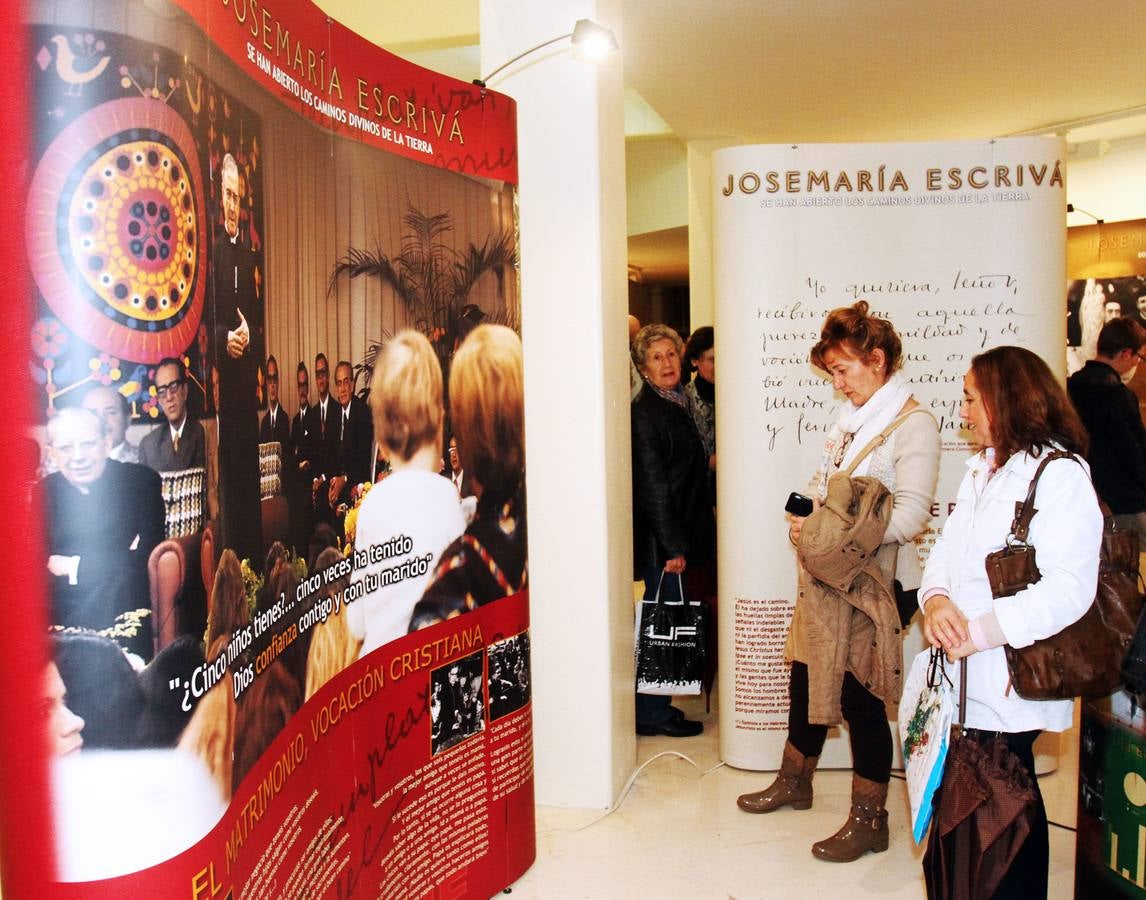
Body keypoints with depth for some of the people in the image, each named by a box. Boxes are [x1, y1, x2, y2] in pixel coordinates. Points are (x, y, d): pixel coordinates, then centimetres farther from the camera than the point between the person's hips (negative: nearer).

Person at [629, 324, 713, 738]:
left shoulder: (676, 405, 13)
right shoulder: (645, 412, -15)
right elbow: (652, 485, -18)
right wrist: (673, 546, -18)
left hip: (678, 529, 9)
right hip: (658, 537, -9)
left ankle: (654, 708, 26)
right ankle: (653, 714, 12)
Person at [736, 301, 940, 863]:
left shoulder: (913, 426, -13)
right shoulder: (852, 416, 11)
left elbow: (909, 516, -20)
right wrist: (804, 518, -2)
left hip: (871, 581, -8)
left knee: (859, 696, 1)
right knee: (805, 678, 19)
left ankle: (868, 821, 18)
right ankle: (794, 780, 40)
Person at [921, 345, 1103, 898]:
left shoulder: (1060, 476, -11)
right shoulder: (981, 470, 17)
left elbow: (1066, 590, -20)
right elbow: (946, 551, 11)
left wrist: (977, 633, -21)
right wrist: (936, 601, -9)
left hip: (1013, 681, -7)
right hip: (965, 679, 7)